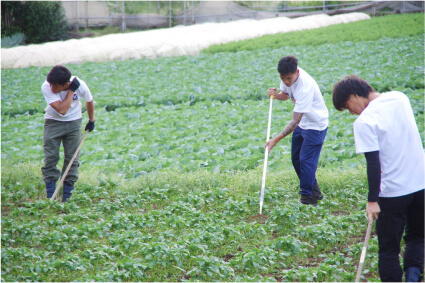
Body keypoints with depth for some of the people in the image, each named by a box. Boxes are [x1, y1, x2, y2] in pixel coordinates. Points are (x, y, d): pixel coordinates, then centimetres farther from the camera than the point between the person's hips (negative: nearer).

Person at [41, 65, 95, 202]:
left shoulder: (80, 86, -21)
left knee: (72, 158, -2)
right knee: (50, 157, -8)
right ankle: (50, 195, -5)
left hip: (74, 123, 1)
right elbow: (62, 109, -32)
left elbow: (89, 101, 1)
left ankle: (67, 195, 3)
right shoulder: (46, 87, -26)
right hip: (53, 122, -1)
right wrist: (71, 91, -31)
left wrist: (91, 120, 14)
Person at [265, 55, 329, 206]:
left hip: (315, 125, -9)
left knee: (306, 161, -12)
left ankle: (307, 198, -2)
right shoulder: (288, 75, -11)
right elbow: (286, 94, 11)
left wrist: (276, 140, -39)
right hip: (302, 123, 9)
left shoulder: (305, 86, -35)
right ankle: (315, 192, 24)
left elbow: (295, 120, -35)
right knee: (296, 159, 13)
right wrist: (276, 95, -15)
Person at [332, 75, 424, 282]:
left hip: (393, 191, -6)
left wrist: (372, 200, -15)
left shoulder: (364, 121, -16)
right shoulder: (400, 98, 5)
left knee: (389, 248, 8)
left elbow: (373, 164, -19)